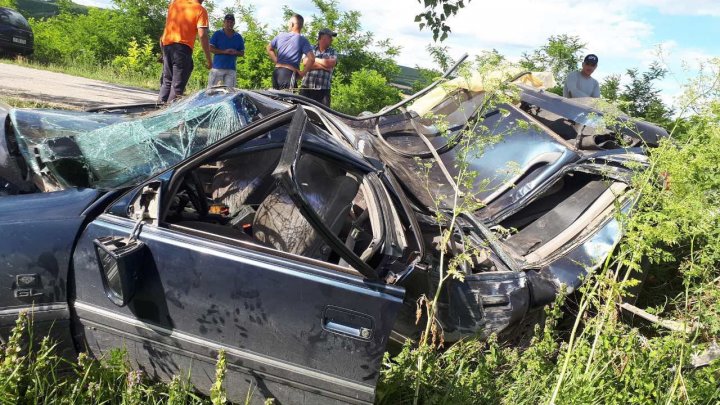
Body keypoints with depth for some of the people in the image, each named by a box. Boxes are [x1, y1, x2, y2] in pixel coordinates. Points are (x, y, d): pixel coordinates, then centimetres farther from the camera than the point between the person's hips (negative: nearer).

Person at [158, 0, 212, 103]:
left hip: (167, 44, 6)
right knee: (178, 86, -3)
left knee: (167, 82, 16)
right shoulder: (200, 10, -3)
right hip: (183, 47, -6)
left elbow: (167, 23, 21)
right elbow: (202, 35, -11)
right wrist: (209, 59, -7)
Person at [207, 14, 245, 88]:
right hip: (217, 67, -2)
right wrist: (224, 51, -14)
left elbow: (242, 53, 15)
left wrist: (235, 52, -9)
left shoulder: (238, 37, 12)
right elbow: (210, 48, -1)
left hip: (231, 69, 2)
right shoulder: (217, 34, 5)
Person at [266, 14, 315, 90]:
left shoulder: (280, 35, 10)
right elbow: (311, 59, -16)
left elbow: (269, 49, 23)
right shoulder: (303, 40, -4)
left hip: (276, 71, 5)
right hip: (289, 73, -5)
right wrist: (303, 72, -7)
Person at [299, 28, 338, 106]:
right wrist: (324, 65, -9)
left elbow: (331, 63, -7)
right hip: (306, 88, -1)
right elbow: (306, 62, -6)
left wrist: (314, 59, 1)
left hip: (323, 90, 1)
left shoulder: (332, 52, 14)